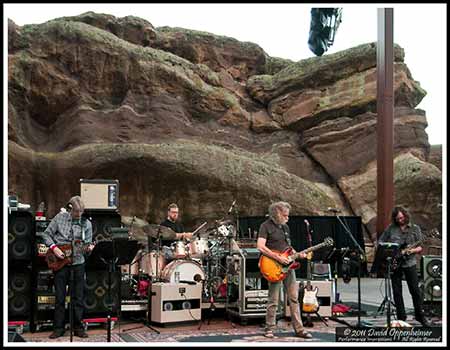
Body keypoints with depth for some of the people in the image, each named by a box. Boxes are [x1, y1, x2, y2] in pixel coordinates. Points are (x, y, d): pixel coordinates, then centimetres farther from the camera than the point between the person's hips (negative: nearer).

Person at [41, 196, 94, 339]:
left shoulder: (86, 224, 1)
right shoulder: (60, 218, -1)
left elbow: (88, 244, 6)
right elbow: (46, 234, 3)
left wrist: (89, 248, -16)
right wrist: (54, 247, -11)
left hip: (78, 263, 1)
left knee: (78, 297, 4)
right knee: (59, 297, 4)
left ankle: (78, 327, 14)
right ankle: (58, 328, 13)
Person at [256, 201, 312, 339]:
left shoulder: (285, 227, 16)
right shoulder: (266, 226, -7)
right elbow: (260, 246, -17)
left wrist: (297, 254, 5)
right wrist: (278, 258, -20)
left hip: (288, 266, 7)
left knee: (294, 297, 6)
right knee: (273, 300, -2)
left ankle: (299, 329, 11)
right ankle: (269, 329, 8)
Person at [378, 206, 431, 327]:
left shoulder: (415, 229, 4)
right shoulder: (390, 228, 5)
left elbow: (420, 247, 4)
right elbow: (380, 242, 10)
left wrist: (412, 250, -16)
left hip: (409, 263, -1)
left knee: (415, 290, 0)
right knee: (397, 292, 4)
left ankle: (420, 316, 16)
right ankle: (401, 318, 14)